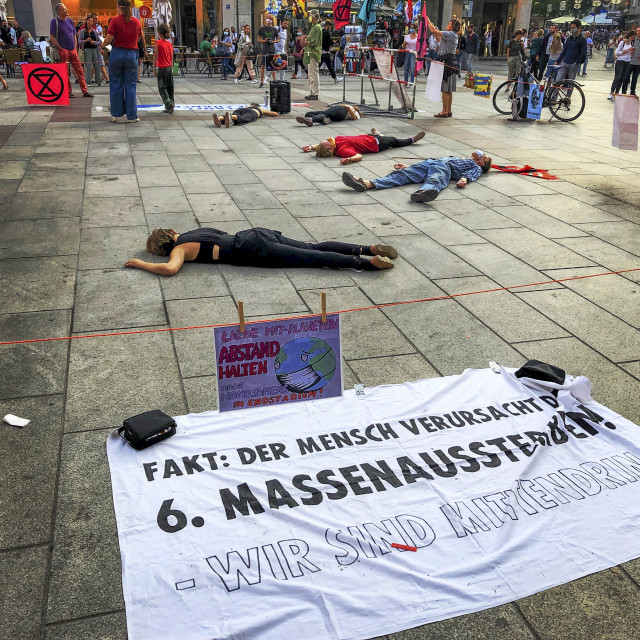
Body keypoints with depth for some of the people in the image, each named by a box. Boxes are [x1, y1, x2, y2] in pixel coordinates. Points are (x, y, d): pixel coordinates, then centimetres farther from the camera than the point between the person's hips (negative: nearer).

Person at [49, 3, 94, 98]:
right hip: (63, 50, -5)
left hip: (72, 50, 5)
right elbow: (52, 37, -7)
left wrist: (75, 47, 9)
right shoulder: (55, 22, -3)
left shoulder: (69, 20, 13)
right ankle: (68, 92, 6)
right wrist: (60, 48, -11)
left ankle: (85, 91, 4)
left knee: (79, 71, 2)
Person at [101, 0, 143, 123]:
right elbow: (140, 39, 8)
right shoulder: (136, 22, 2)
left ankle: (115, 114, 12)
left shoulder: (115, 20, -6)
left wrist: (102, 44, 10)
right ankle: (131, 116, 5)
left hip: (117, 53, -1)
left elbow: (109, 39, -9)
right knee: (130, 86, 5)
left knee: (116, 85, 8)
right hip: (132, 54, 1)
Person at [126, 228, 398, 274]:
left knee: (313, 258, -11)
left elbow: (170, 268, -21)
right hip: (257, 234, 7)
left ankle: (368, 262, -16)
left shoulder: (179, 248, 0)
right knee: (313, 248, 3)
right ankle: (369, 249, -4)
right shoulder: (191, 233, 24)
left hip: (254, 250, -7)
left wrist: (140, 264, -3)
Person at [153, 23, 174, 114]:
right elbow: (171, 58, 12)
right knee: (170, 88, 8)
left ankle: (169, 103, -20)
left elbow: (156, 56, -11)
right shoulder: (170, 44, 7)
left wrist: (154, 69, -5)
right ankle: (169, 108, 11)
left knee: (162, 88, -2)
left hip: (161, 68, -6)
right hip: (170, 68, 6)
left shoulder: (158, 43, -10)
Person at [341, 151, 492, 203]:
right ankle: (366, 184, -44)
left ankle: (423, 192, -76)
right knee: (402, 174, -22)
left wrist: (464, 179, -22)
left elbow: (471, 174, 3)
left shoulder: (476, 168, 28)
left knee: (435, 180, -41)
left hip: (444, 167, -5)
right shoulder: (455, 157, 46)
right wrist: (408, 165, 26)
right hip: (428, 162, 5)